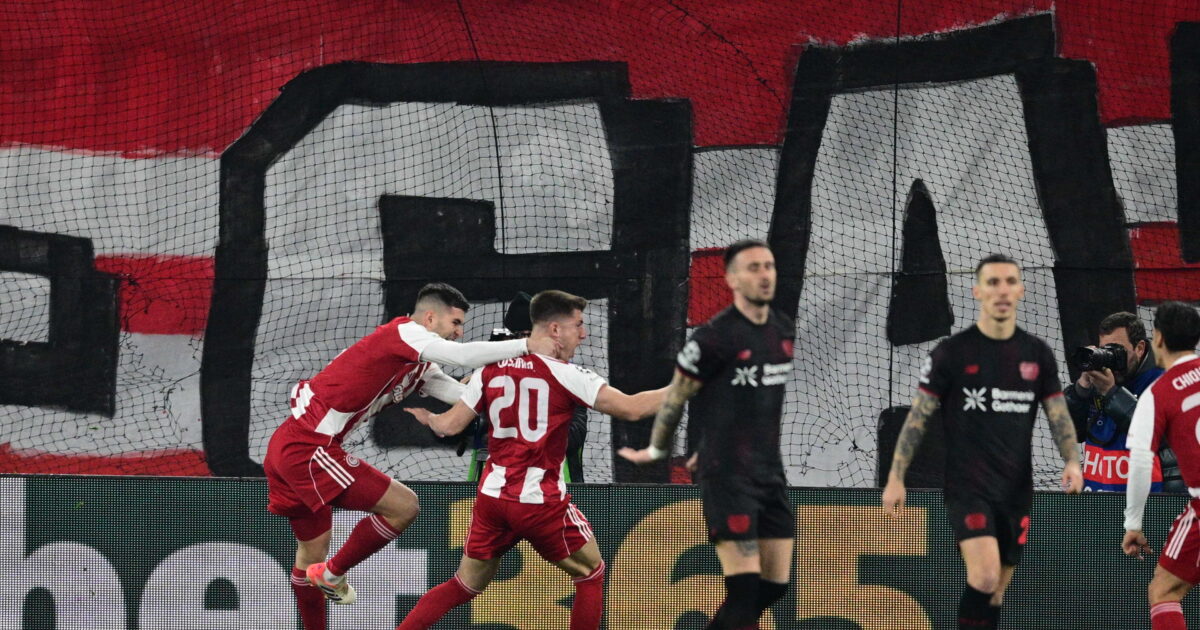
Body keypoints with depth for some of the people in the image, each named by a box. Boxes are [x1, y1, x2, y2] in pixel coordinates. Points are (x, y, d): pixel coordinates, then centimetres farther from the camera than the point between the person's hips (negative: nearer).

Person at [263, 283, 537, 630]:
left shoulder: (419, 368, 19)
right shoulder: (404, 332, -10)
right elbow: (463, 356, -22)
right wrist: (526, 346, -16)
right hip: (311, 449, -10)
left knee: (312, 553, 20)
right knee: (403, 506, -9)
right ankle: (333, 575, 4)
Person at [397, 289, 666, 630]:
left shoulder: (490, 369, 4)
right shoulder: (565, 374, -10)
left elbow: (450, 424, 7)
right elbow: (631, 408, -13)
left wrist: (427, 418, 29)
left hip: (492, 497, 5)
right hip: (542, 500, -5)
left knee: (465, 585, 18)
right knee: (591, 574, 16)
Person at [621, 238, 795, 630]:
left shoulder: (785, 331, 8)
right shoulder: (714, 337, -14)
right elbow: (676, 396, -1)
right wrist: (656, 450, 11)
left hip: (771, 472, 7)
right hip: (727, 476, -7)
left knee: (776, 585, 7)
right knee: (744, 590, -14)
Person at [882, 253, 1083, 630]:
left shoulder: (1037, 355, 7)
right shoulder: (952, 353, -3)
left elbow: (1058, 415, 9)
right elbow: (918, 417, 1)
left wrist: (1072, 461, -10)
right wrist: (896, 478, -4)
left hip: (1016, 490, 4)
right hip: (967, 486, -4)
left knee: (994, 594, 8)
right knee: (985, 576, -24)